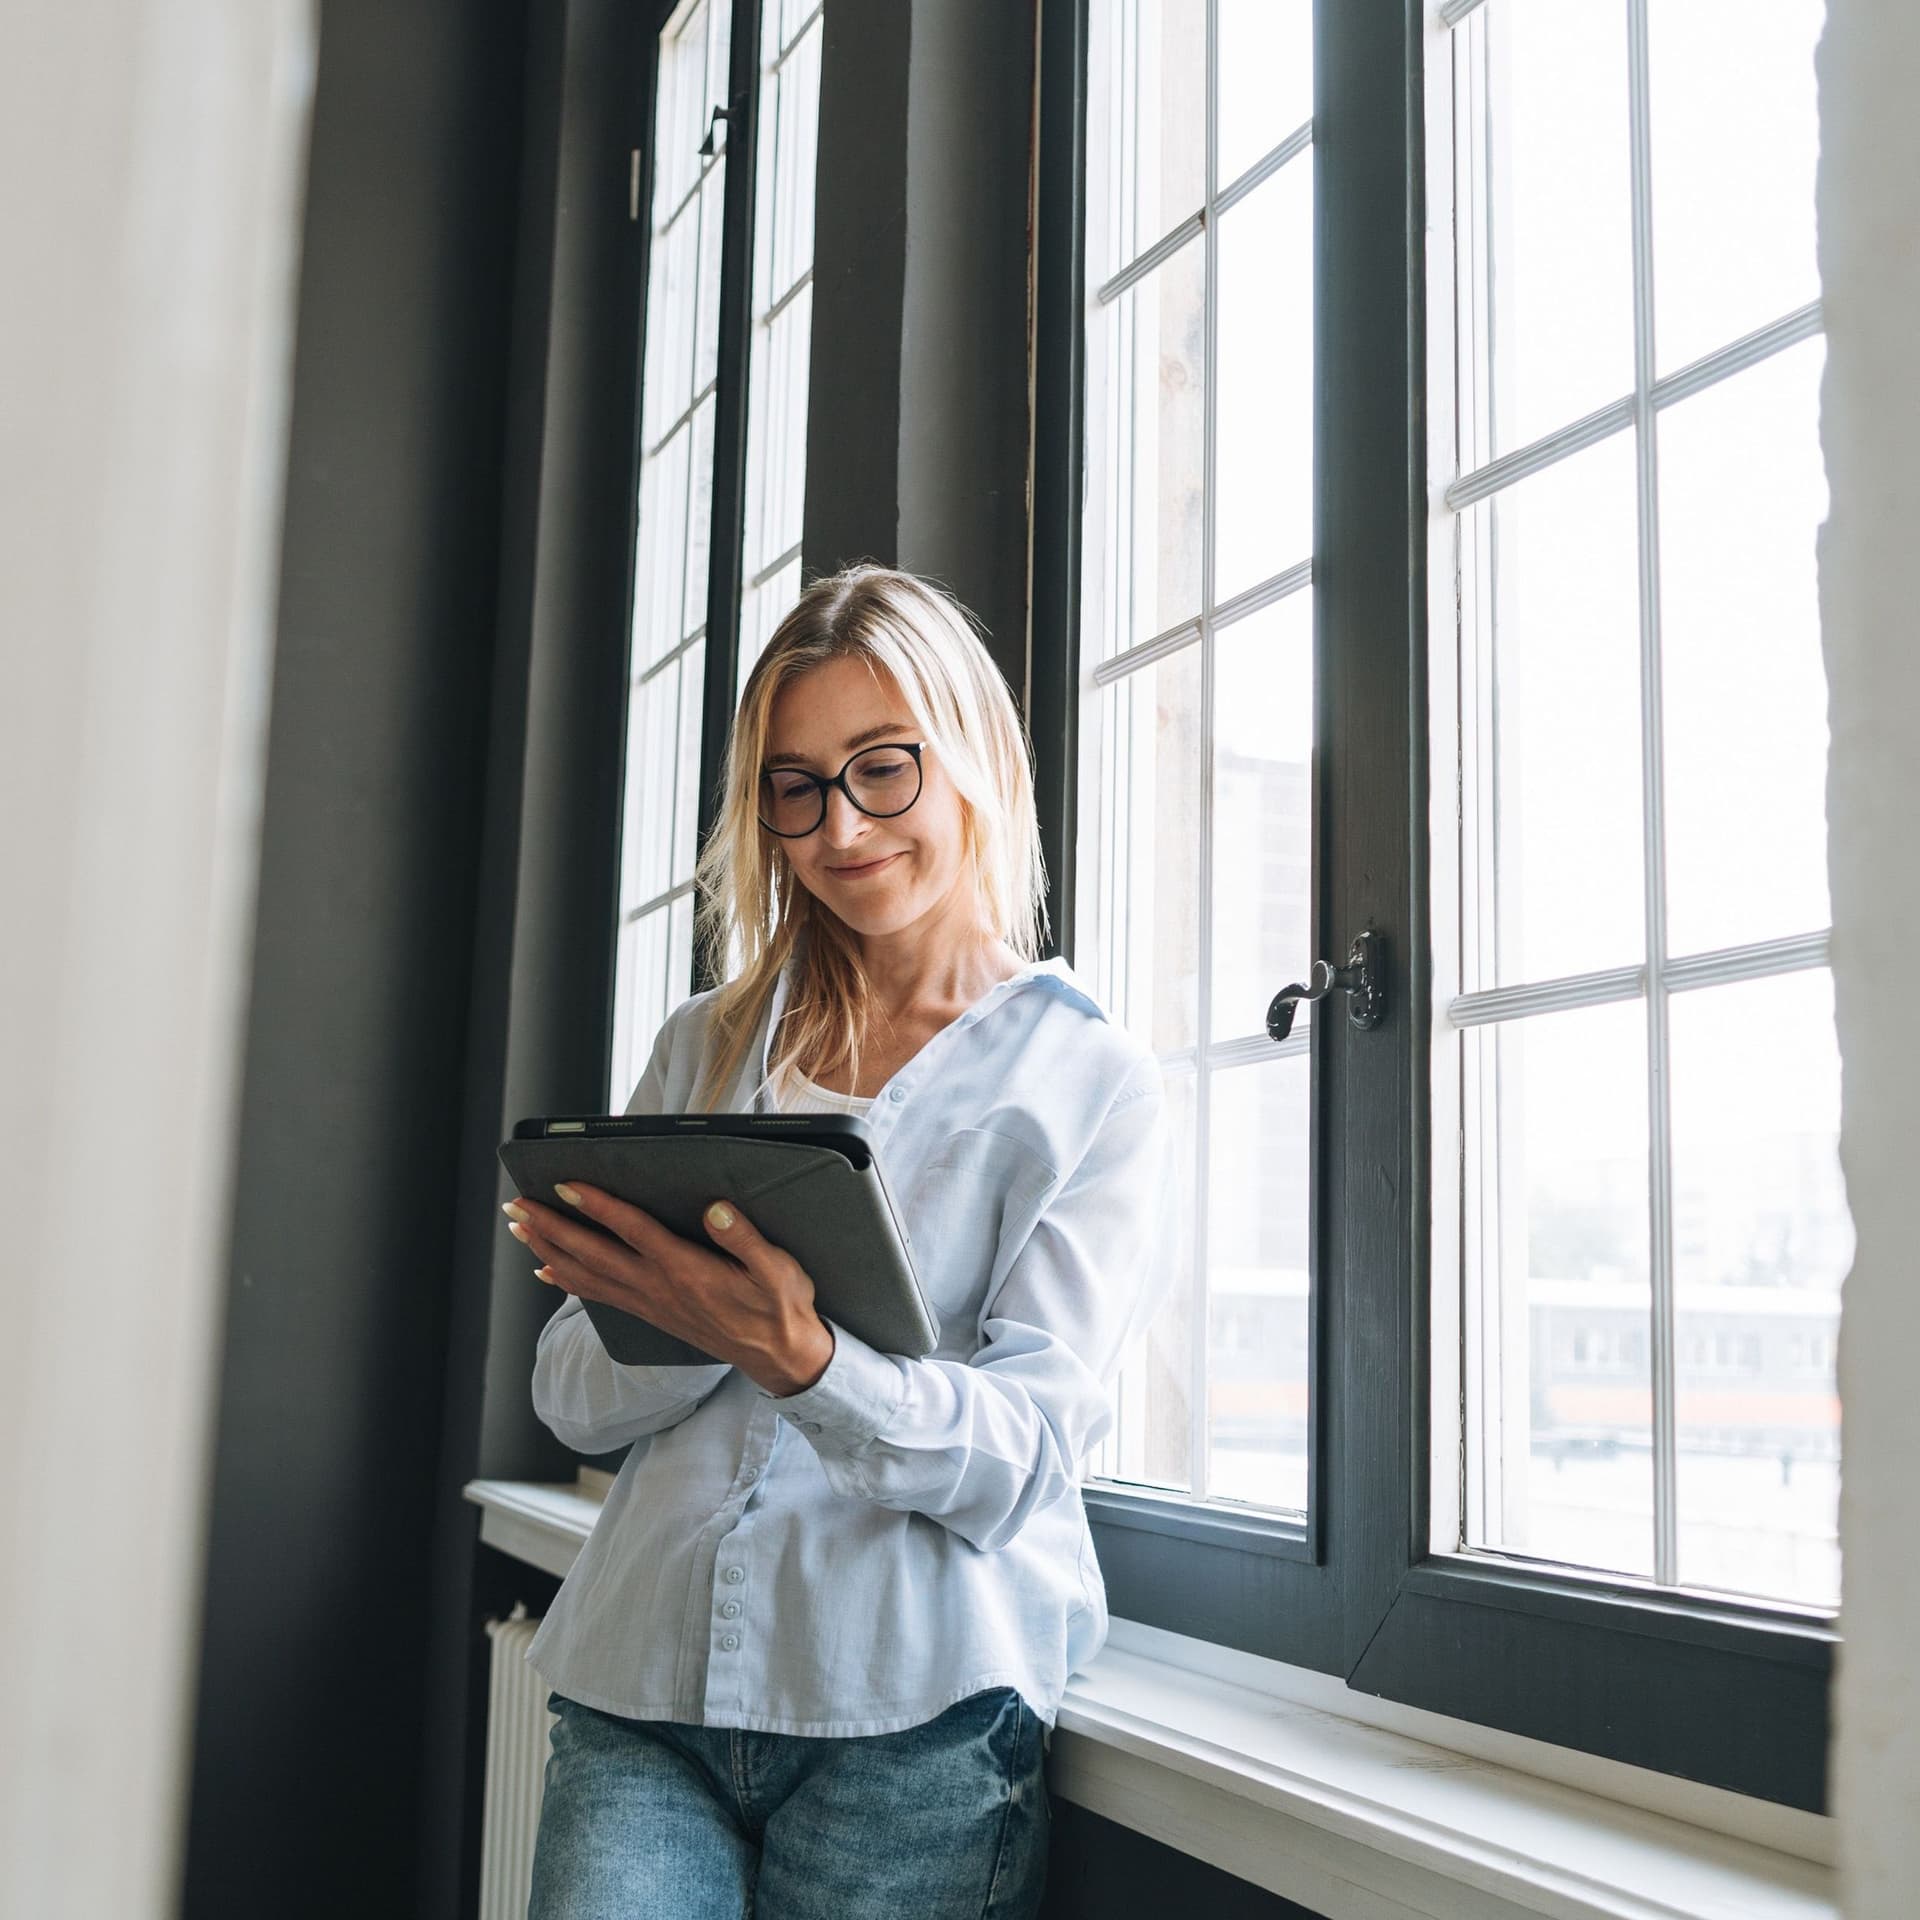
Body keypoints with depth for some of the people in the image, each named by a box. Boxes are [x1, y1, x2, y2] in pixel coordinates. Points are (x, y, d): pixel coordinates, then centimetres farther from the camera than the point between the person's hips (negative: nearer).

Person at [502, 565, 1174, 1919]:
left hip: (916, 1708, -2)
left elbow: (1024, 1453, -7)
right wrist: (709, 1307, -13)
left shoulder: (1095, 1080, 2)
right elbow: (573, 1398, 8)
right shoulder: (707, 1048, 13)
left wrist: (802, 1357, -26)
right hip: (644, 1672, 3)